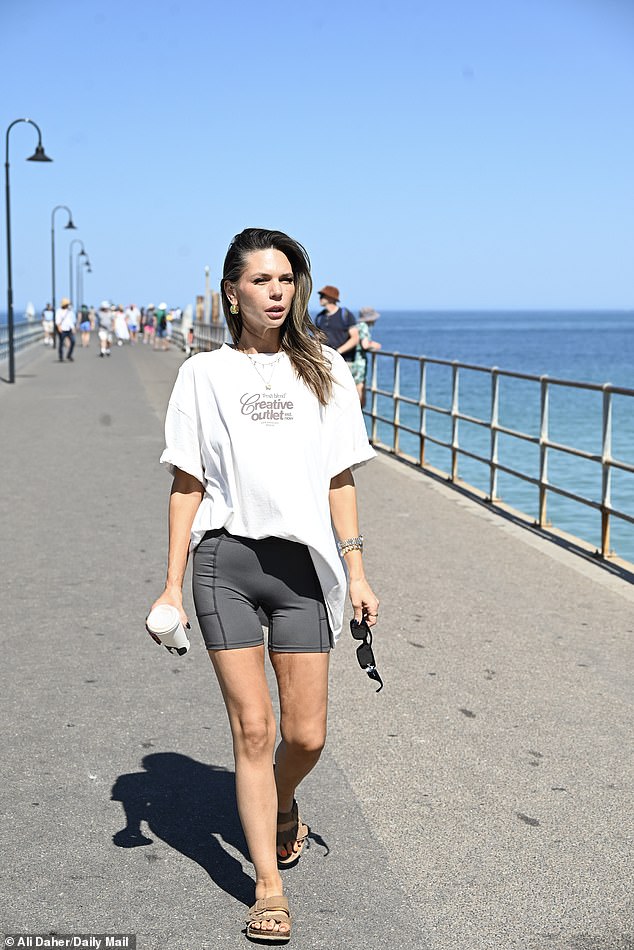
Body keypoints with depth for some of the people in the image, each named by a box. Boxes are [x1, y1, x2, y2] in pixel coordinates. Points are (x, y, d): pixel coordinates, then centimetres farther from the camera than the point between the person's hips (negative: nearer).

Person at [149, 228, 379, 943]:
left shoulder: (323, 370, 9)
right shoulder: (204, 374, 5)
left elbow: (339, 480, 9)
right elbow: (187, 484, 6)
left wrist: (357, 574, 4)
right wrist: (172, 583, 2)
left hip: (302, 563, 1)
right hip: (225, 561, -1)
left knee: (305, 737, 2)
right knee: (252, 729, -2)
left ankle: (282, 804, 37)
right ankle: (269, 887, 12)